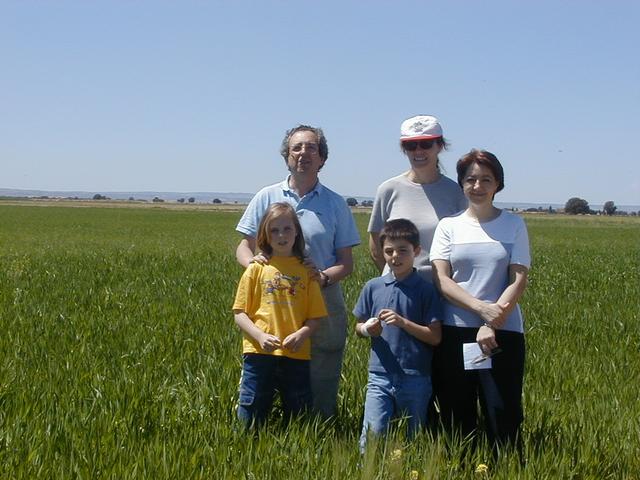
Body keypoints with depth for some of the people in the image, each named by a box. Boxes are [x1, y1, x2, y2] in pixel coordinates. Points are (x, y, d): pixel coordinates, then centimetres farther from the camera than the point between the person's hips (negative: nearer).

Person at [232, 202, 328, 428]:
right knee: (250, 421, 3)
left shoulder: (307, 271, 7)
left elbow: (315, 316, 6)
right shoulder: (256, 269, 4)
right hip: (259, 353, -1)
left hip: (296, 356, 1)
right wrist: (260, 336, -14)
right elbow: (240, 313, 2)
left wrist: (302, 333, -14)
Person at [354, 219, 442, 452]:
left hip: (416, 379, -1)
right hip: (380, 376, 1)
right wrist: (367, 329, -7)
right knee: (372, 435, -10)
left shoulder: (425, 290, -2)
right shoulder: (373, 287, 6)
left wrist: (403, 322, -16)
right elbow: (358, 327, 15)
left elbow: (435, 336, -6)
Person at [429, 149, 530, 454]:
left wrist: (492, 325, -14)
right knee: (456, 417, 7)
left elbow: (519, 280, -2)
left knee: (503, 415, -4)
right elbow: (441, 280, -3)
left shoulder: (514, 225, 5)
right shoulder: (449, 226, 6)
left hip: (503, 333, -1)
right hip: (455, 332, 1)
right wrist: (481, 308, -17)